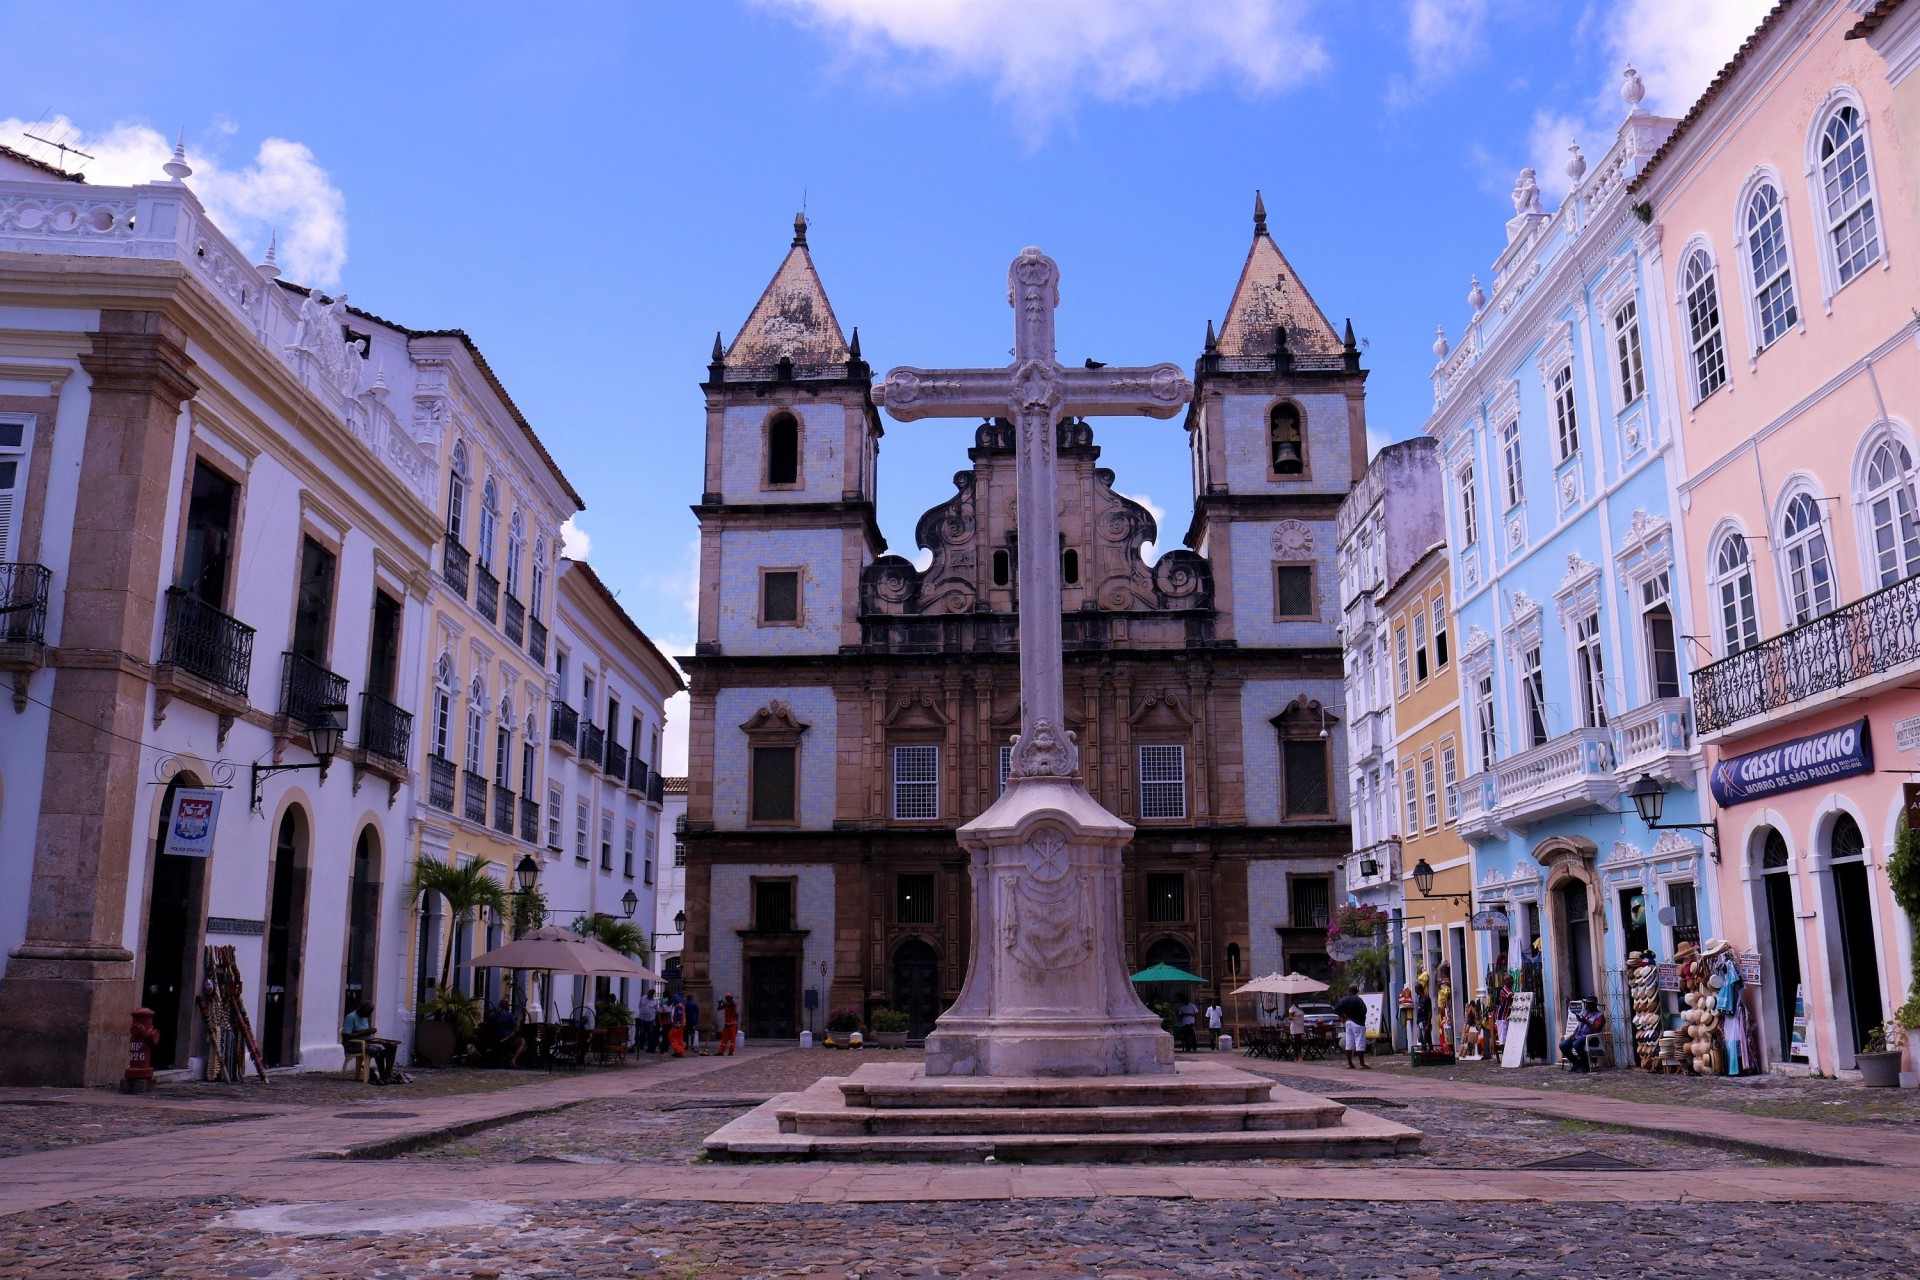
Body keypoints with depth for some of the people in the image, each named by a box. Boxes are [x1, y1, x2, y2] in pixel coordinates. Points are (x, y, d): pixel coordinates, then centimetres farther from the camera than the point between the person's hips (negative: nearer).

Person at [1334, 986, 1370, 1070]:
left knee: (1349, 1044, 10)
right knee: (1360, 1044, -5)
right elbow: (1364, 1010, -20)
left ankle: (1349, 1063, 11)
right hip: (1357, 1023, -6)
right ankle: (1362, 1064, -7)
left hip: (1348, 1022, 6)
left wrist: (1344, 1016, 6)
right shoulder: (1358, 1000, -12)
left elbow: (1336, 1009, 3)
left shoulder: (1343, 999, 6)